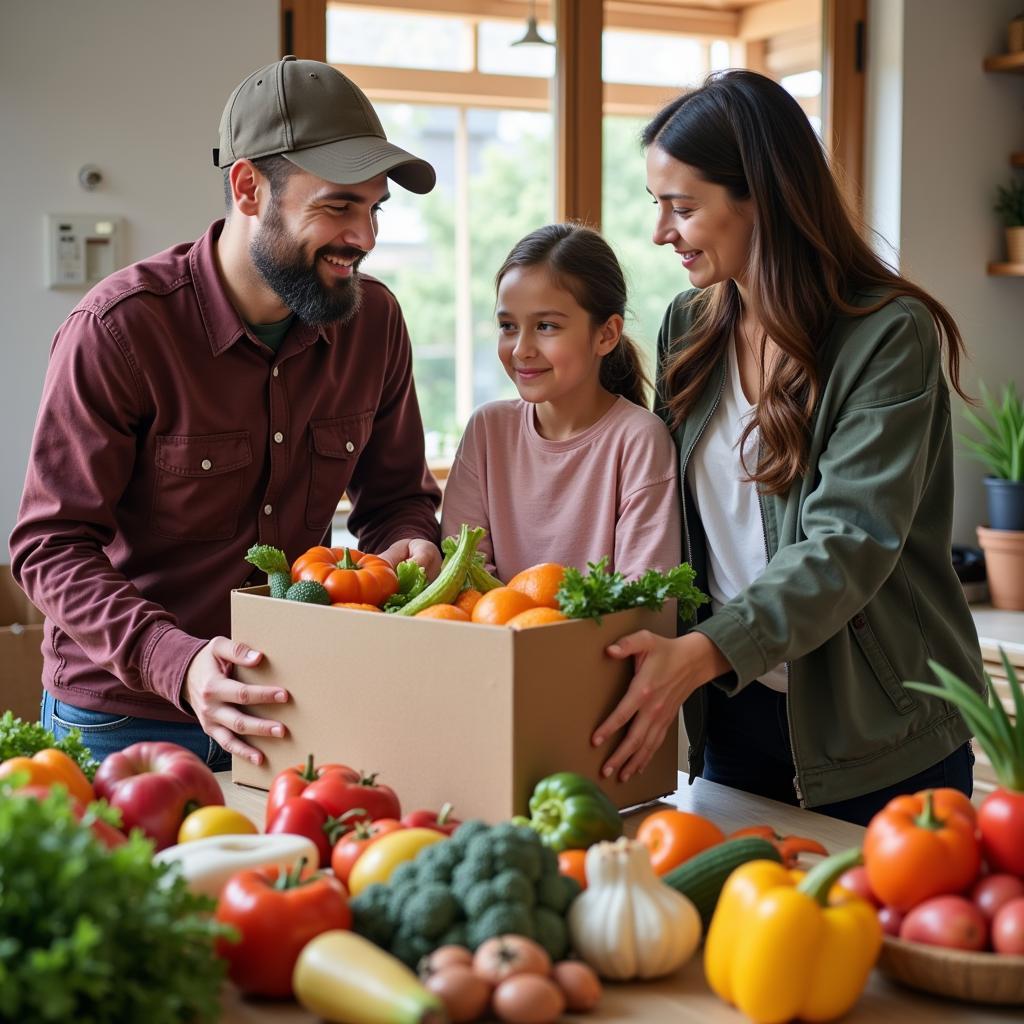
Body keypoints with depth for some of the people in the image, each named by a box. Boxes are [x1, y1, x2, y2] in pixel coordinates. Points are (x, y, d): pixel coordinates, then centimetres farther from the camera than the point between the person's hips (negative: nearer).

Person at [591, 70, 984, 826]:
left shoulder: (890, 336, -14)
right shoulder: (688, 327, 5)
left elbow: (851, 545, -23)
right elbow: (670, 521, 8)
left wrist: (702, 651, -34)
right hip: (734, 714, 5)